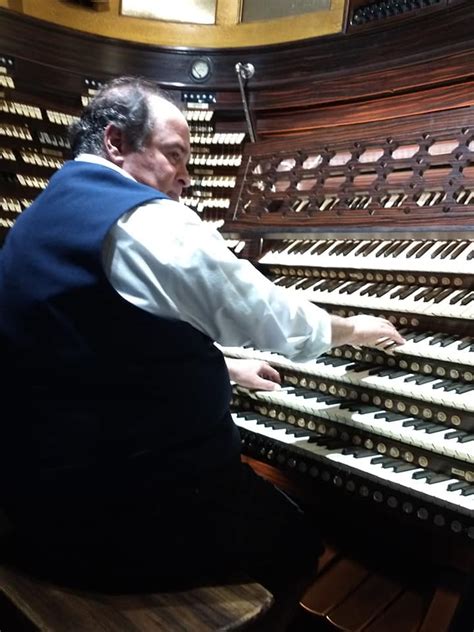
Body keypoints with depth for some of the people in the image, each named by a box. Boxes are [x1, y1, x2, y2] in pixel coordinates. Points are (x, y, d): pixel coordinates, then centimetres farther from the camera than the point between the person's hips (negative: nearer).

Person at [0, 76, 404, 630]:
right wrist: (352, 329, 11)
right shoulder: (147, 220, -19)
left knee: (260, 497, 31)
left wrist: (226, 369, 22)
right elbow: (268, 314, -11)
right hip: (134, 511, -8)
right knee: (297, 542, 20)